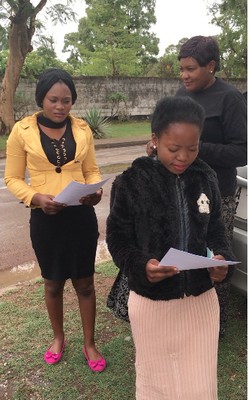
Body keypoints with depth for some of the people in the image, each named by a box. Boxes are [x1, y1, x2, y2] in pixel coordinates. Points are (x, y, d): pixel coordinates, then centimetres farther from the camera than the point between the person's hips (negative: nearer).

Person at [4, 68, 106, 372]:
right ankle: (58, 337, 41)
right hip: (45, 217, -1)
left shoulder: (81, 129, 1)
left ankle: (89, 344, 32)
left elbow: (92, 170, 8)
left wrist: (95, 191, -14)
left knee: (84, 282, 11)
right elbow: (12, 179, -2)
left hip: (81, 215, 1)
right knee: (53, 282, 16)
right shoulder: (22, 131, -6)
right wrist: (36, 198, -20)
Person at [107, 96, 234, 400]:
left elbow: (215, 231, 6)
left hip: (202, 300, 3)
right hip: (152, 303, -2)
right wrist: (141, 266, -27)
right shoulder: (132, 183, -14)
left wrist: (223, 259, -14)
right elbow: (117, 239, -9)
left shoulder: (205, 179, -3)